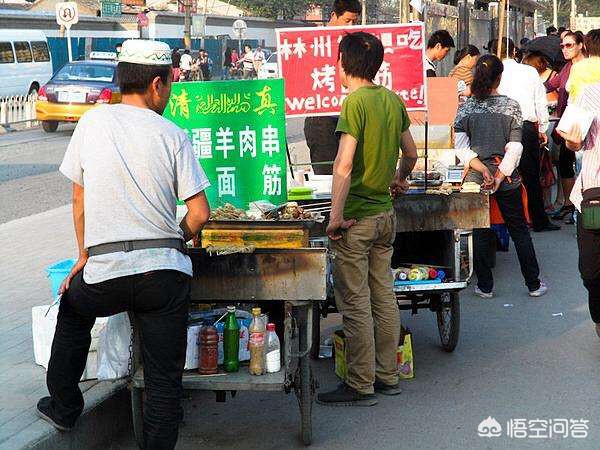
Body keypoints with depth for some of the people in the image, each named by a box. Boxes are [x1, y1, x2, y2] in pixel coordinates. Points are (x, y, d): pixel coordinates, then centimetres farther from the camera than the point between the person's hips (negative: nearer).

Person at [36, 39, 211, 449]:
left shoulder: (92, 122, 3)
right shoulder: (173, 136, -2)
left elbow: (80, 202, 10)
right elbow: (200, 214, -4)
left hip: (105, 271, 2)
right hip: (165, 273, -2)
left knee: (72, 311, 33)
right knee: (164, 379, 5)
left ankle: (64, 408, 41)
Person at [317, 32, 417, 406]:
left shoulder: (355, 102, -15)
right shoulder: (393, 100, 6)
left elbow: (344, 165, -23)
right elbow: (411, 154, 19)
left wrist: (336, 217, -20)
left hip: (356, 217, -7)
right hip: (386, 213, 8)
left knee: (355, 302, -1)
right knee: (384, 295, 14)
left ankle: (361, 386, 4)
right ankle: (387, 376, 22)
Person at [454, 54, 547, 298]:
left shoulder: (465, 107, -4)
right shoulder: (511, 106, -6)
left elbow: (461, 148, -10)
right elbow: (515, 147, -12)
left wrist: (482, 169, -14)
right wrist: (500, 175, -13)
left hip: (475, 178, 0)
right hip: (508, 178, 0)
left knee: (480, 233, 10)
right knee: (519, 230, 12)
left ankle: (485, 287, 13)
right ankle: (534, 285, 18)